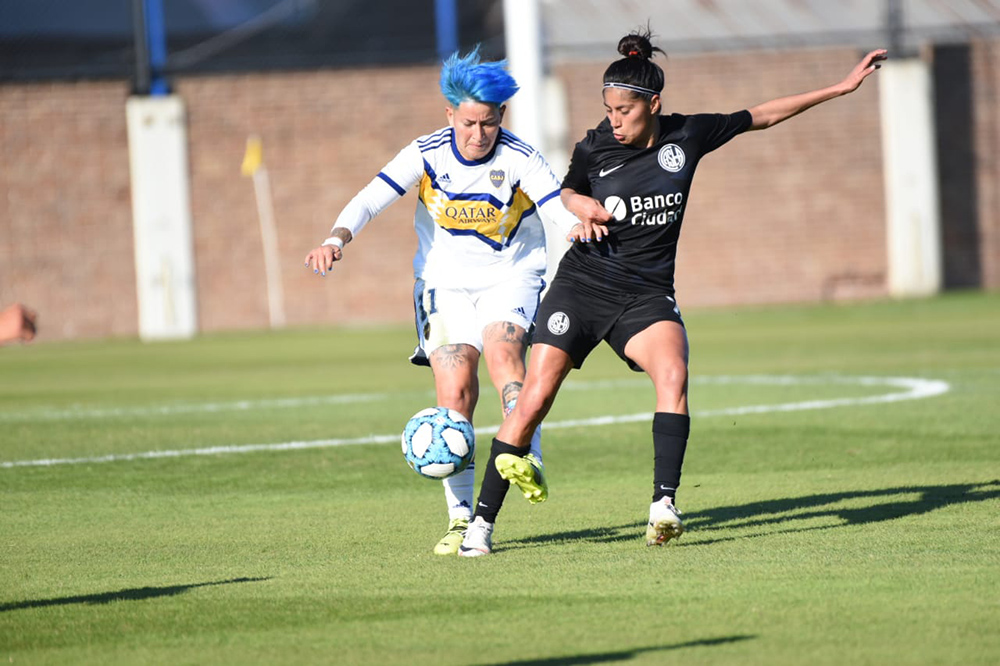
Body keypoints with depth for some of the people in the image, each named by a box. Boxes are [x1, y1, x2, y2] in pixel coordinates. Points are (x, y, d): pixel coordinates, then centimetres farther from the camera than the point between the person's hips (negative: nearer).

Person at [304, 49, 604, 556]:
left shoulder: (519, 159, -14)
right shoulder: (428, 154, -10)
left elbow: (557, 203, -27)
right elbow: (372, 197, -17)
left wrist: (576, 225, -51)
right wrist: (337, 239, -35)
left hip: (511, 278, -1)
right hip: (445, 283, 1)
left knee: (501, 347, -32)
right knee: (454, 392, -10)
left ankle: (529, 461, -35)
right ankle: (462, 519, -4)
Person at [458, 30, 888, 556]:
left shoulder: (687, 136, -2)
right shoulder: (595, 149, -4)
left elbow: (761, 116, 10)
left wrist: (841, 88, 13)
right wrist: (579, 204, -6)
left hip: (647, 293, 1)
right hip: (582, 285, -1)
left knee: (673, 374, -29)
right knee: (533, 399, -10)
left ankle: (663, 505, -29)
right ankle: (482, 521, 0)